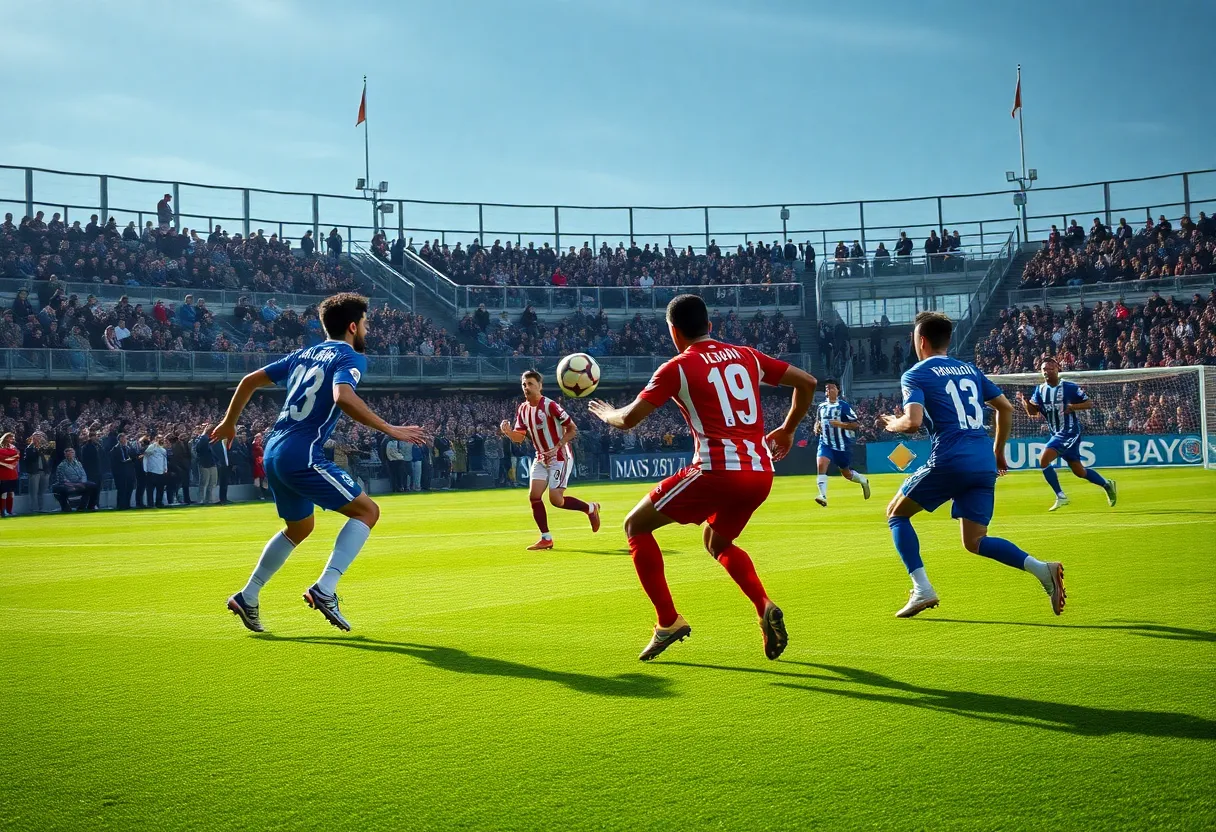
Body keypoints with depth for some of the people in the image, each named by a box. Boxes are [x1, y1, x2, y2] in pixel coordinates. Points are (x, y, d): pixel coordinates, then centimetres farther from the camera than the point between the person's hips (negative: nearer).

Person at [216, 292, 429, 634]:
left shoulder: (305, 355, 19)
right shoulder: (350, 358, -5)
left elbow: (250, 380, 22)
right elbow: (343, 397, -27)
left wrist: (229, 422, 33)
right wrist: (390, 430, -23)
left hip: (273, 452, 9)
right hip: (303, 456, -9)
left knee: (299, 528, 27)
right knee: (367, 510, -1)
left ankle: (247, 597, 29)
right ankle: (324, 590, -11)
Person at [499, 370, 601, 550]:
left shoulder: (550, 406, -19)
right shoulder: (523, 409, 3)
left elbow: (572, 429, -16)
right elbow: (519, 437, 6)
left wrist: (557, 448, -25)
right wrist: (507, 432, -15)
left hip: (560, 457, -7)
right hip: (541, 458, 7)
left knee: (556, 500, -11)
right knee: (534, 496, -4)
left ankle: (590, 508, 14)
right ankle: (546, 539, 5)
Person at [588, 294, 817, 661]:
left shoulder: (678, 367, 0)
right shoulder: (746, 356, 14)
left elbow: (629, 419, -3)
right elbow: (807, 382, 16)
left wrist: (605, 413, 20)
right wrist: (787, 430, 27)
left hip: (717, 472, -6)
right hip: (760, 474, 6)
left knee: (636, 526, 12)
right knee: (717, 542, 31)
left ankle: (669, 621, 5)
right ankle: (765, 608, 7)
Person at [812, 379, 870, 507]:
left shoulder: (844, 406, -9)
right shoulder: (821, 407, 6)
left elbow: (856, 425, -11)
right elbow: (817, 421, 25)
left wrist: (841, 424, -26)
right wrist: (816, 427, 2)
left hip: (842, 445, -3)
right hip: (826, 443, 3)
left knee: (846, 473, 12)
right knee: (821, 464, -25)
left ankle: (863, 480, 45)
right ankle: (823, 496, -29)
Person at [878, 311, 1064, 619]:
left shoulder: (915, 375, 1)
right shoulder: (970, 369, 21)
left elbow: (913, 422, -13)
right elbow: (1006, 408, 23)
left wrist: (892, 423, 9)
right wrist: (998, 451, 31)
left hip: (949, 461, -6)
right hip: (984, 464, 6)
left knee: (896, 513, 15)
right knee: (975, 542, 13)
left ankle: (922, 590, 1)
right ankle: (1041, 568, -11)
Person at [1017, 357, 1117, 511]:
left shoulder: (1070, 387, -10)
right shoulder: (1040, 390, 5)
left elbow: (1089, 403, -6)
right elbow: (1032, 412, -2)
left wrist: (1073, 407, -24)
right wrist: (1025, 401, -23)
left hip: (1070, 432, -7)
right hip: (1057, 433, 7)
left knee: (1044, 461, -20)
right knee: (1079, 471, 14)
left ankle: (1061, 496, -9)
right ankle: (1107, 484, 35)